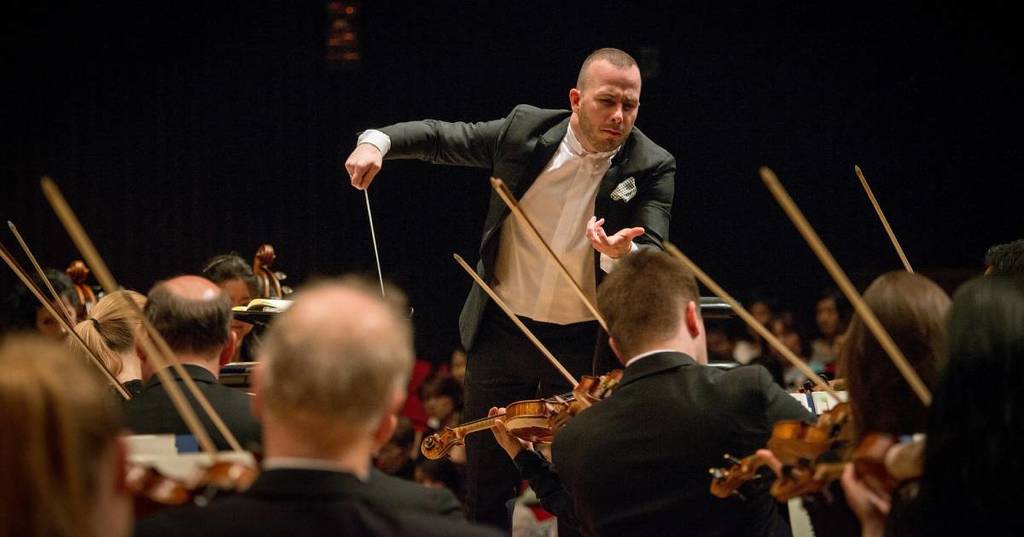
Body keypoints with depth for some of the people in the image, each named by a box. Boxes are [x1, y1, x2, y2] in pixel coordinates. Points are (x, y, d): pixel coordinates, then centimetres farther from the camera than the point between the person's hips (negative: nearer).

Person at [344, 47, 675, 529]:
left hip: (584, 345, -2)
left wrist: (621, 252, -41)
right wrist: (377, 141, -14)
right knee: (484, 487, 10)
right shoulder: (526, 129, -7)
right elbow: (440, 137, 4)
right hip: (503, 331, 2)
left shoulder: (652, 168, -11)